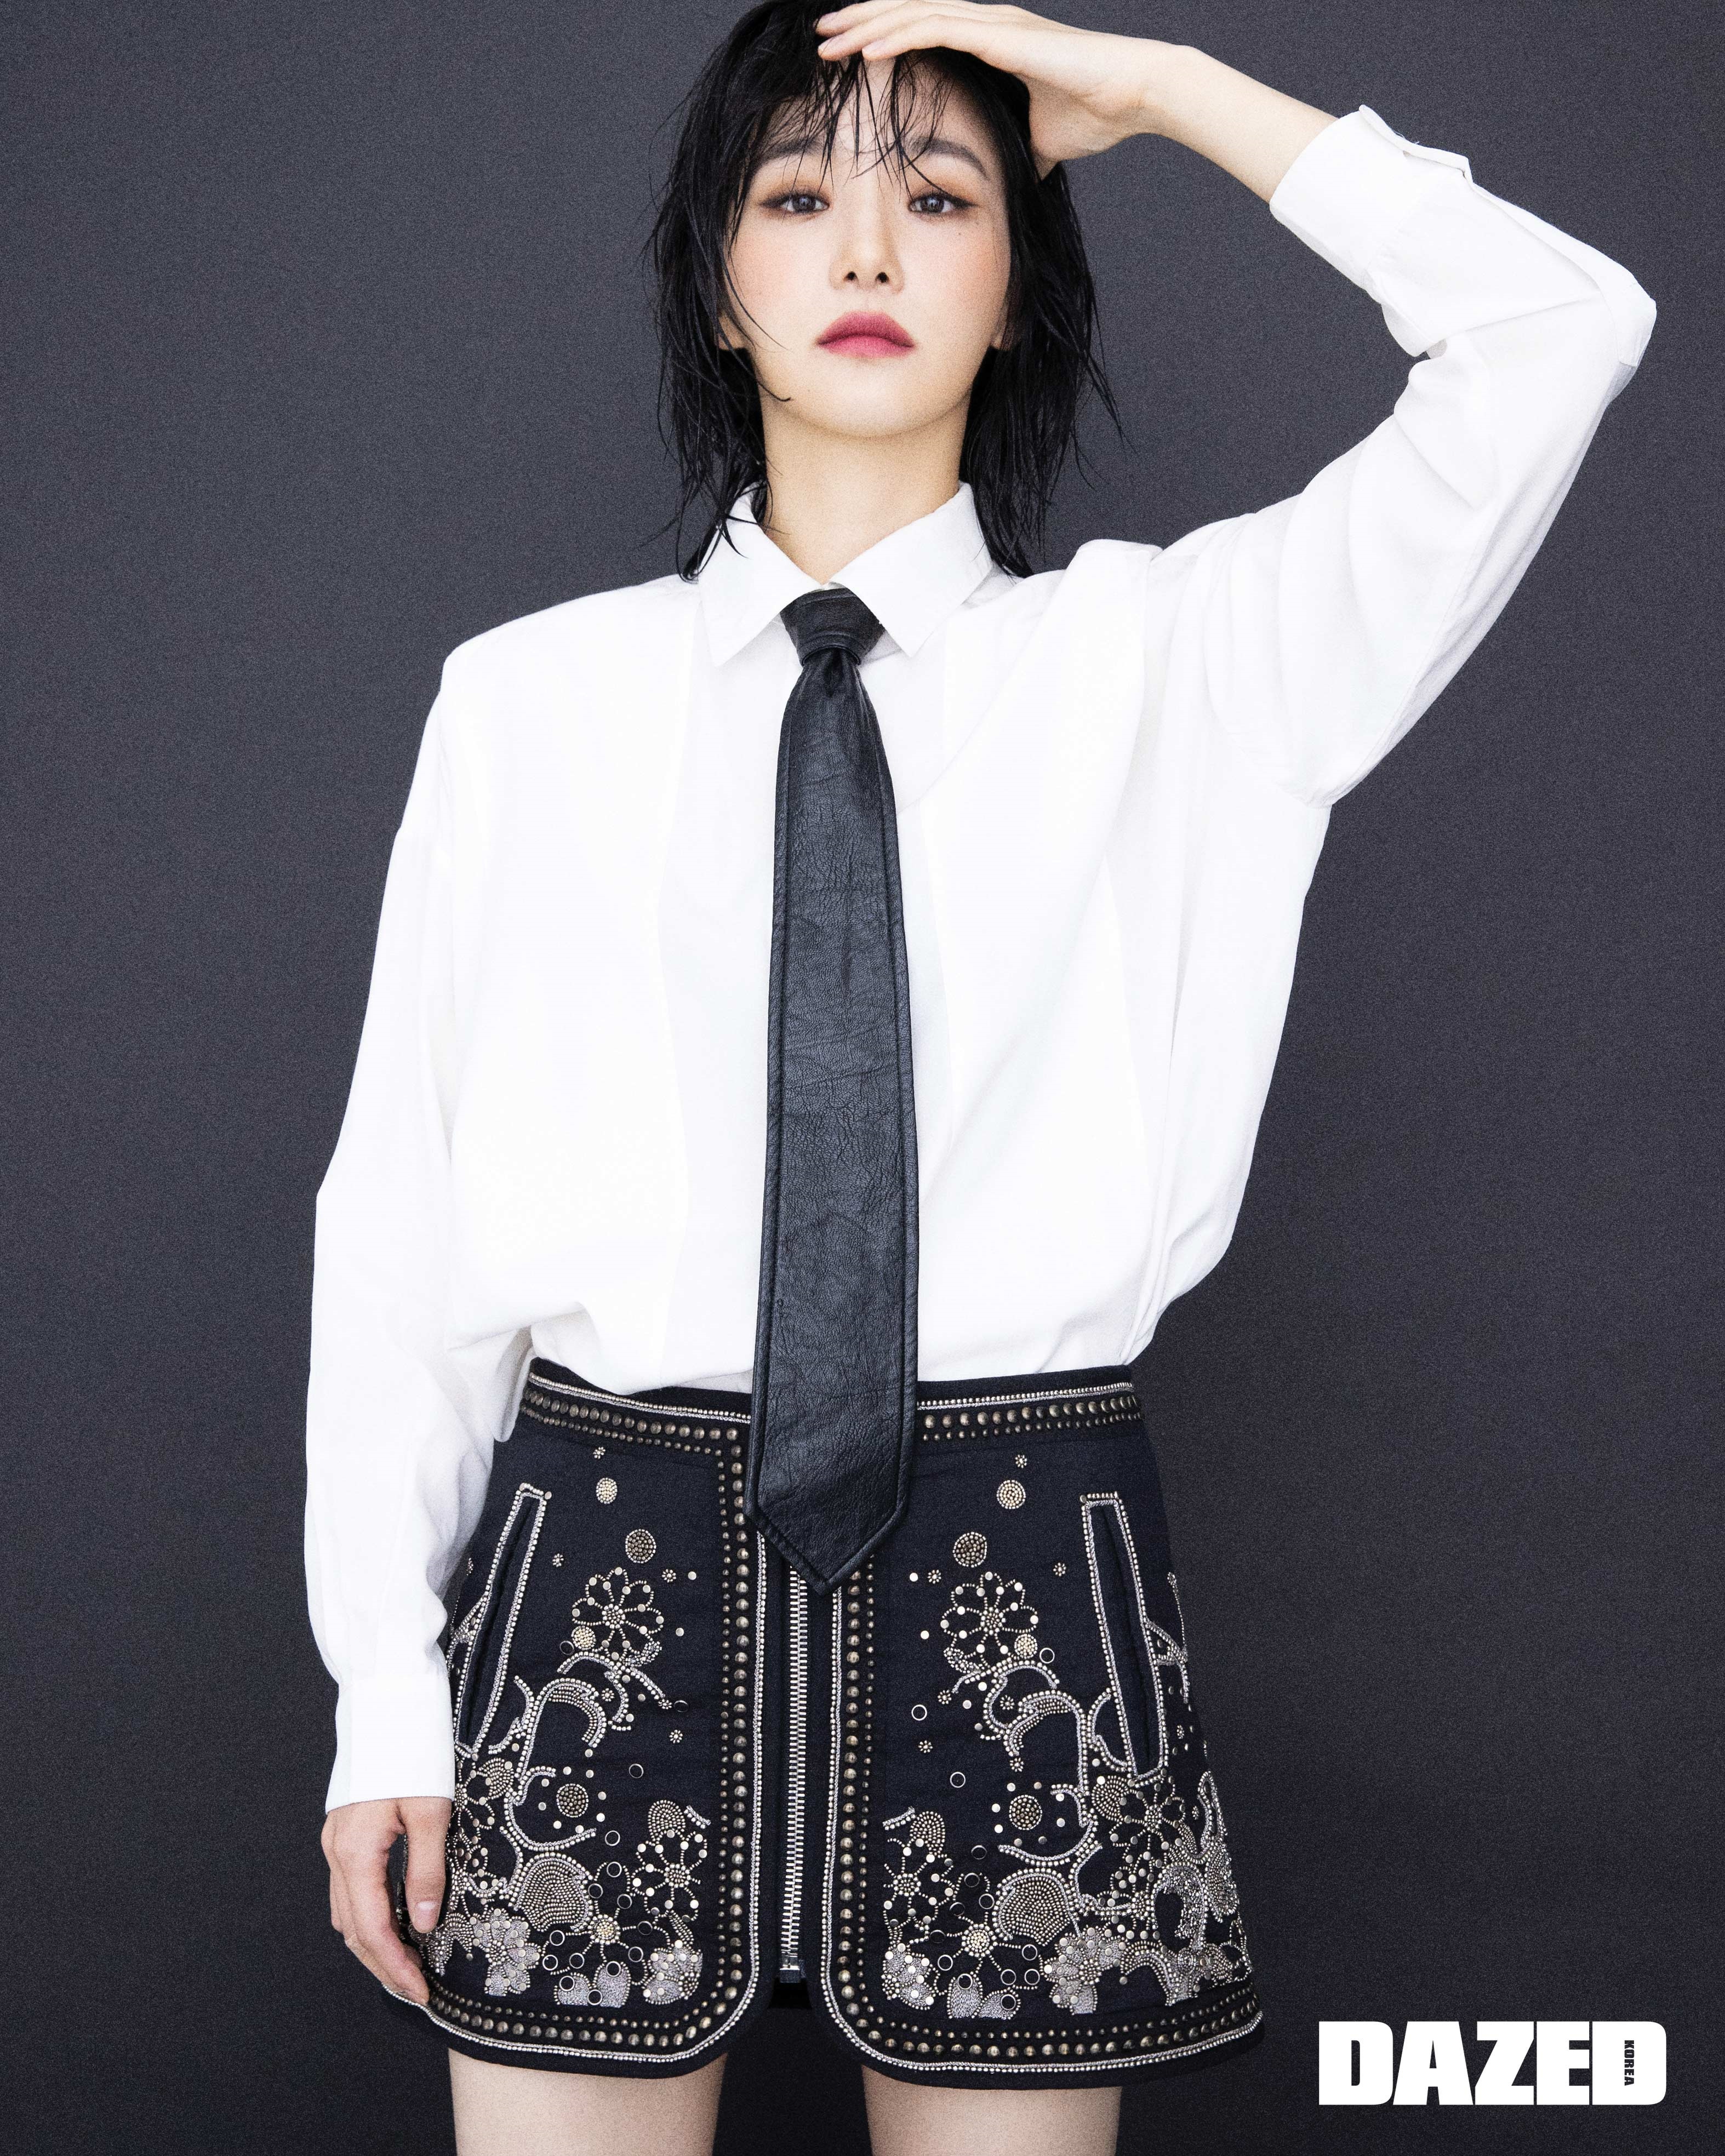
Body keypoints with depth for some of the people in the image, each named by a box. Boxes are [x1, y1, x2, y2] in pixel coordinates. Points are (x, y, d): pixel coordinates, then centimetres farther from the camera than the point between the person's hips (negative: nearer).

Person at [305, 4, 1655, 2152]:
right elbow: (402, 1213, 4)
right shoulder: (526, 700, 6)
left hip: (1019, 1580, 0)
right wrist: (387, 1693, 1)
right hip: (604, 1569, 1)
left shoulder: (1170, 660, 6)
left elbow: (1552, 331, -5)